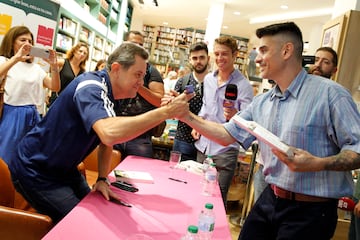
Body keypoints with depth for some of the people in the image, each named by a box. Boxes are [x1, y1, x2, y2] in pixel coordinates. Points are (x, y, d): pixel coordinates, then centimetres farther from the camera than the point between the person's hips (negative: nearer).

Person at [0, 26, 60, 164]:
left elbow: (55, 87, 7)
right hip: (12, 115, -4)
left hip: (33, 116, 5)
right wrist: (16, 58, -27)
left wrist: (54, 66, -6)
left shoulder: (36, 67, 15)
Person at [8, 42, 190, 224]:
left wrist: (102, 179, -3)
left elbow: (107, 139, 10)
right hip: (35, 172, -9)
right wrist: (166, 112, -42)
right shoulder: (91, 87, -27)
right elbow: (109, 133, -47)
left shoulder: (107, 93, 2)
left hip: (63, 169, 9)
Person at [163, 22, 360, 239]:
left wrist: (318, 164, -30)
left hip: (310, 210, -6)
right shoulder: (261, 103, 7)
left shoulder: (329, 93, -14)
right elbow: (228, 135, 11)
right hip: (269, 199, 6)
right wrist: (186, 116, 4)